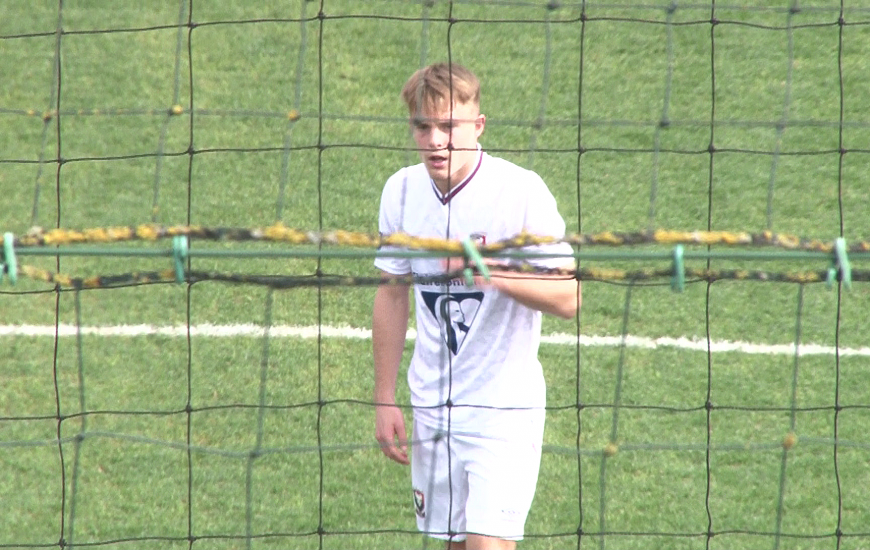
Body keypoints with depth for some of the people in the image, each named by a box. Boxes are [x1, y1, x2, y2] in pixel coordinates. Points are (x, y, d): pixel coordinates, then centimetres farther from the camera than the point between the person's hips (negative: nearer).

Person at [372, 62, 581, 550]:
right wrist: (385, 399, 13)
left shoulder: (520, 191, -14)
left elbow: (567, 298, -13)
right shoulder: (402, 191, 1)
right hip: (432, 408, 5)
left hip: (505, 405, -5)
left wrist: (494, 273, -30)